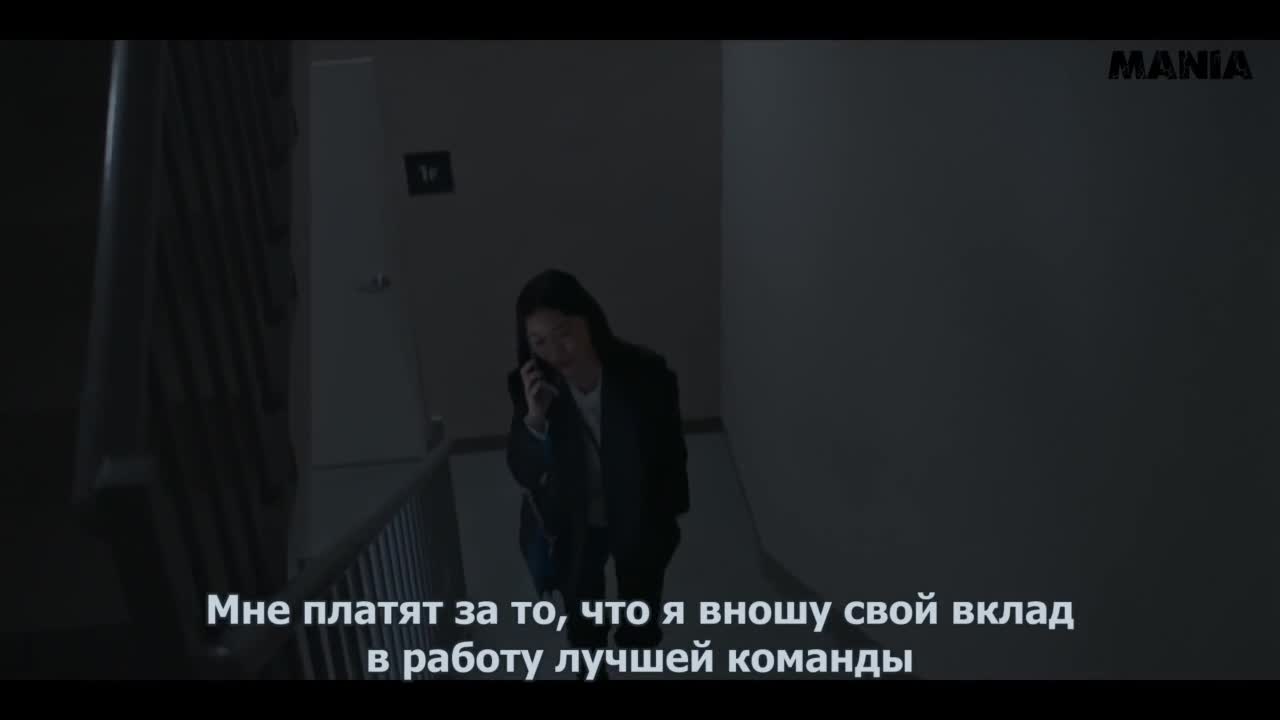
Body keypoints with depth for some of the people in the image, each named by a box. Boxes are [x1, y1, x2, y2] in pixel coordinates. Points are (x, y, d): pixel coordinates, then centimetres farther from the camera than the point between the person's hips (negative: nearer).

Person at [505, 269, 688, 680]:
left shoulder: (644, 374, -27)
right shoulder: (530, 387, -23)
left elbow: (671, 450, -10)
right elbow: (522, 473, -22)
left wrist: (669, 515, 1)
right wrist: (533, 420, -40)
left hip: (640, 520, -1)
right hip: (572, 525, 1)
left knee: (640, 628, 19)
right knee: (583, 625, 20)